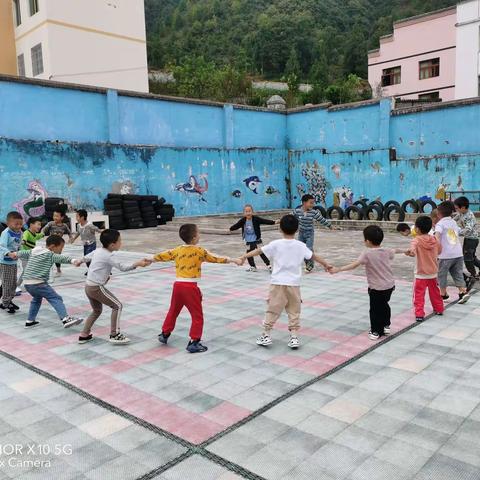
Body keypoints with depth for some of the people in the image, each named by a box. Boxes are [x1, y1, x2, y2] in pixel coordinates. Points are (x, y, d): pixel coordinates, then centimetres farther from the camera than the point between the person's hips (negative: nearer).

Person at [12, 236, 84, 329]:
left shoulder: (33, 251, 16)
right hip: (38, 283, -9)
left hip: (27, 283, 9)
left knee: (37, 299, 32)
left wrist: (16, 254, 56)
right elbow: (62, 258, -27)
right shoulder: (50, 255, -9)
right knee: (56, 299, -12)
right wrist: (73, 261, -44)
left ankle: (30, 321, 37)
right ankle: (66, 319, -27)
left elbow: (23, 253, 35)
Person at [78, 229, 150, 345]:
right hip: (97, 288, -9)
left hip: (88, 287, 9)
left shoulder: (97, 251, 9)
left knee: (97, 310, 25)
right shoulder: (109, 256, -16)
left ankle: (84, 335, 28)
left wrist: (79, 261, 48)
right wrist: (138, 264, -31)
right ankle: (114, 335, -1)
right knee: (117, 306, -2)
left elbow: (86, 258, 27)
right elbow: (122, 267, -25)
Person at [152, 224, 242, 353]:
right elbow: (215, 259, -4)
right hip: (190, 287, -6)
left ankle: (164, 334, 36)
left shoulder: (177, 250, 8)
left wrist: (150, 260, 38)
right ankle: (194, 343, 4)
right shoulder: (199, 251, -7)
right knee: (197, 315, 4)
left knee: (173, 311, 24)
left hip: (178, 285, 6)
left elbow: (162, 256, 19)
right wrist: (233, 260, 3)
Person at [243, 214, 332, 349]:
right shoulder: (301, 246, 1)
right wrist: (326, 264, 29)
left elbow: (259, 250, -1)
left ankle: (266, 336, 12)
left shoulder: (276, 244, -5)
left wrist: (244, 256, 9)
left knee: (272, 310, 6)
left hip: (278, 283, -1)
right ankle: (294, 337, 12)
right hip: (294, 284, 2)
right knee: (294, 311, 11)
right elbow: (313, 256, 13)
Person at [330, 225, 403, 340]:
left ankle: (375, 332, 18)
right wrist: (404, 251, 45)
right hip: (390, 285, 6)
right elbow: (396, 251, 23)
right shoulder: (386, 251, 1)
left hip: (376, 288, -6)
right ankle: (386, 326, 38)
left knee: (375, 309, 9)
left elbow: (355, 265, -28)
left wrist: (338, 269, -31)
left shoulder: (367, 253, -18)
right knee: (384, 305, 27)